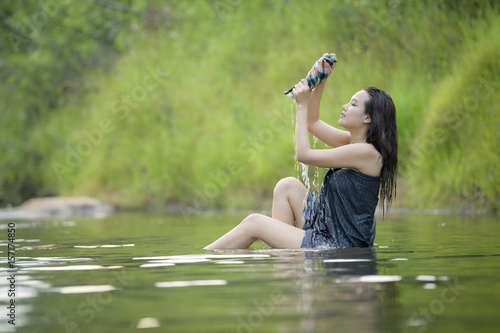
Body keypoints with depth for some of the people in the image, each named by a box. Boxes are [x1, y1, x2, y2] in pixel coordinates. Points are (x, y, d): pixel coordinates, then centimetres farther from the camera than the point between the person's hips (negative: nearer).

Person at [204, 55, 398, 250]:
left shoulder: (366, 152, -17)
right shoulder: (353, 142, 10)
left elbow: (303, 154, -12)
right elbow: (313, 123, 23)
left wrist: (302, 105, -5)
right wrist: (320, 81, 11)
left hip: (339, 247, -9)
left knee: (253, 223, -7)